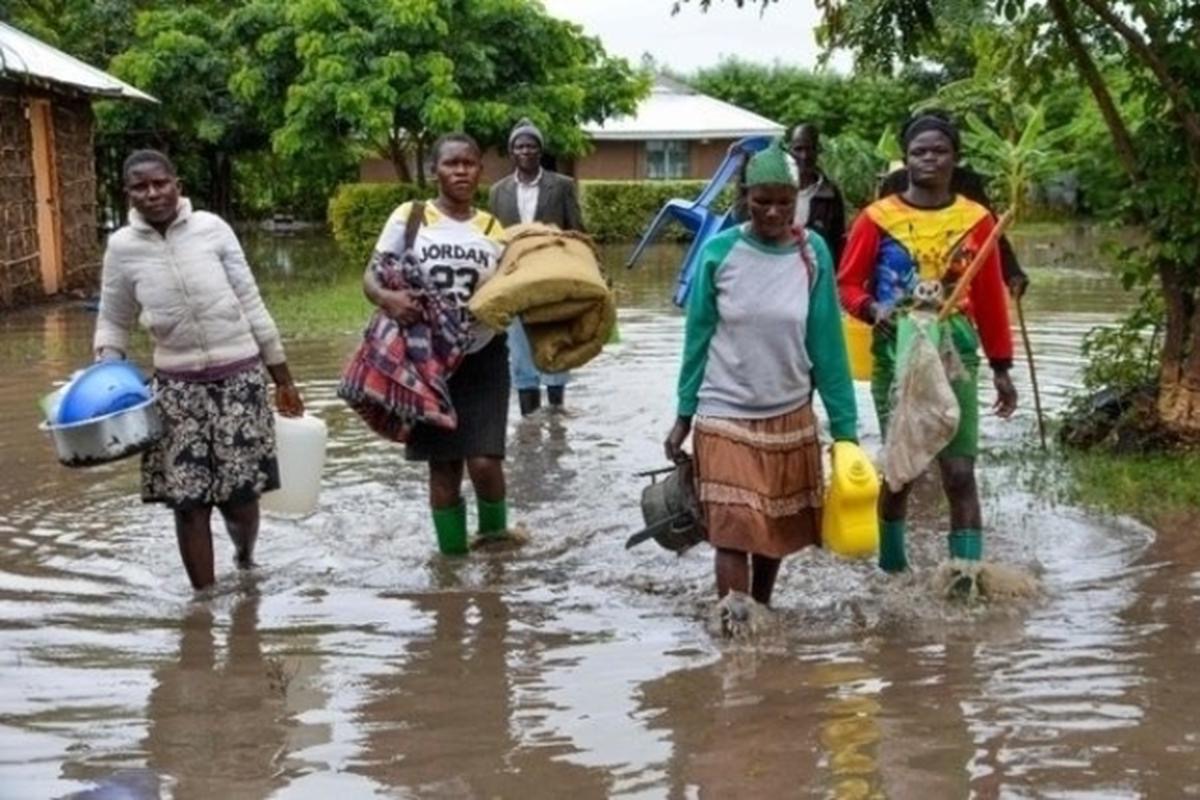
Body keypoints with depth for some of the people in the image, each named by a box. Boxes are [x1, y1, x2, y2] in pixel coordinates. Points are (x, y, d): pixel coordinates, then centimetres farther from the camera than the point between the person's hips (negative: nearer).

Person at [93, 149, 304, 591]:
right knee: (188, 500, -3)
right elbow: (112, 324, 10)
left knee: (239, 494, 2)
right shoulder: (122, 247, -2)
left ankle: (245, 560, 35)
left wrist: (283, 378, 4)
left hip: (239, 376, -1)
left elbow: (251, 304, 1)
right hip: (176, 385, 1)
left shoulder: (211, 227, -6)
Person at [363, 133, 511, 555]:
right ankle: (453, 554, 22)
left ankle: (494, 532, 19)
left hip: (483, 360, 1)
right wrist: (387, 298, -25)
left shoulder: (493, 229, 6)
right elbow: (371, 276, -3)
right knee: (443, 465, 6)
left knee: (484, 461, -10)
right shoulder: (409, 218, -3)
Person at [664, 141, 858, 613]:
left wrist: (845, 426, -3)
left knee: (778, 530, 14)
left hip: (790, 417, 2)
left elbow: (826, 344, -2)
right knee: (733, 535, -9)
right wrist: (683, 416, 1)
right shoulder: (719, 252, -8)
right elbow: (697, 337, -1)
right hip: (725, 417, -2)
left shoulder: (813, 253, -5)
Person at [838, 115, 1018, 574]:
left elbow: (991, 298, 8)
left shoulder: (976, 220, 4)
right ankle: (891, 568, 23)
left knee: (960, 472, -3)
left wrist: (1001, 368, 10)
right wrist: (872, 308, -19)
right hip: (896, 358, -1)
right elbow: (847, 284, 3)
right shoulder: (877, 218, -2)